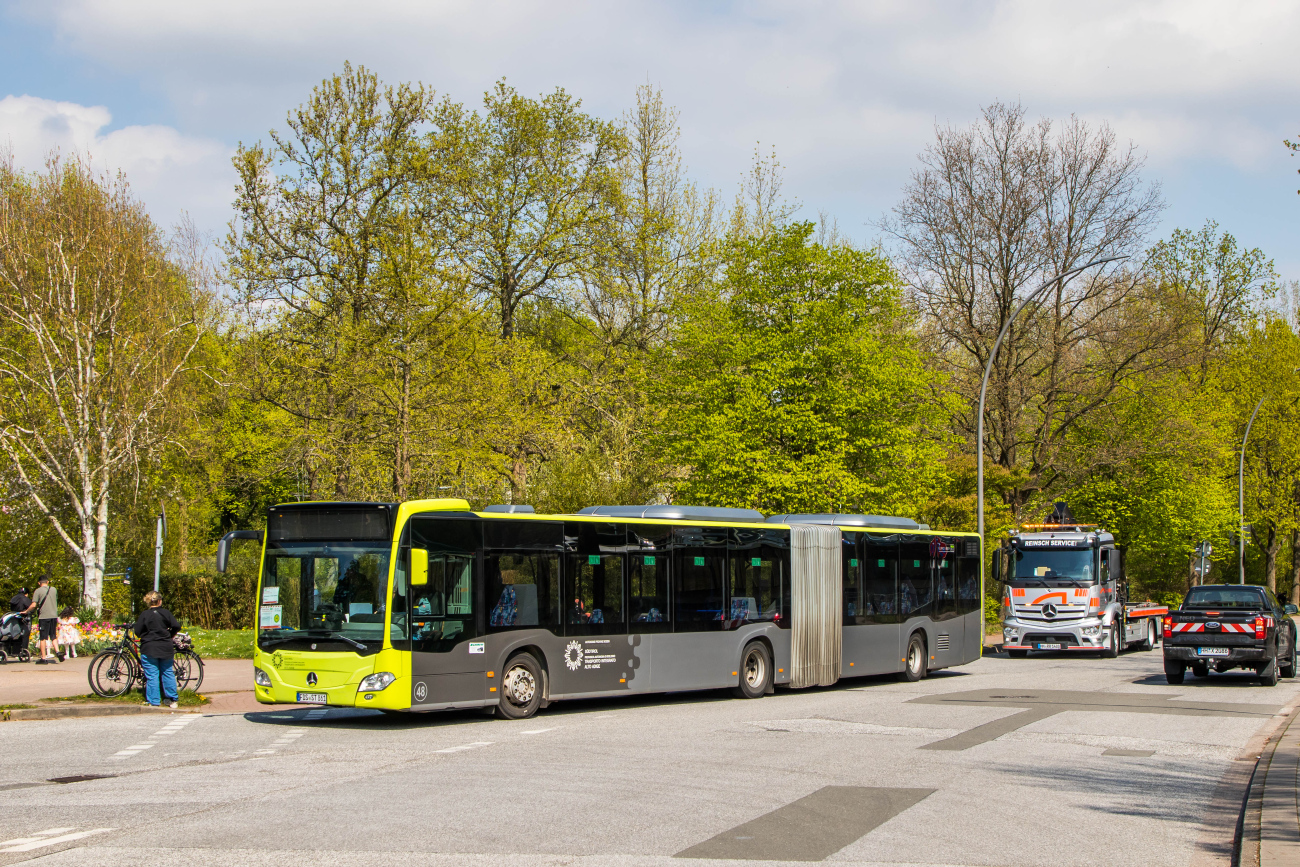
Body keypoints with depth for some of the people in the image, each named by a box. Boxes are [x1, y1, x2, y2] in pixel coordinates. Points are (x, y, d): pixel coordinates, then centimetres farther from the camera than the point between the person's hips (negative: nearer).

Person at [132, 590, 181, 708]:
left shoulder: (144, 614, -6)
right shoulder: (166, 613, 0)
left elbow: (137, 631, -7)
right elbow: (176, 627, -4)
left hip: (149, 649, -3)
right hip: (166, 648, 3)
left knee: (152, 675, 0)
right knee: (167, 673, 12)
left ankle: (153, 702, 0)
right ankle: (172, 700, 14)